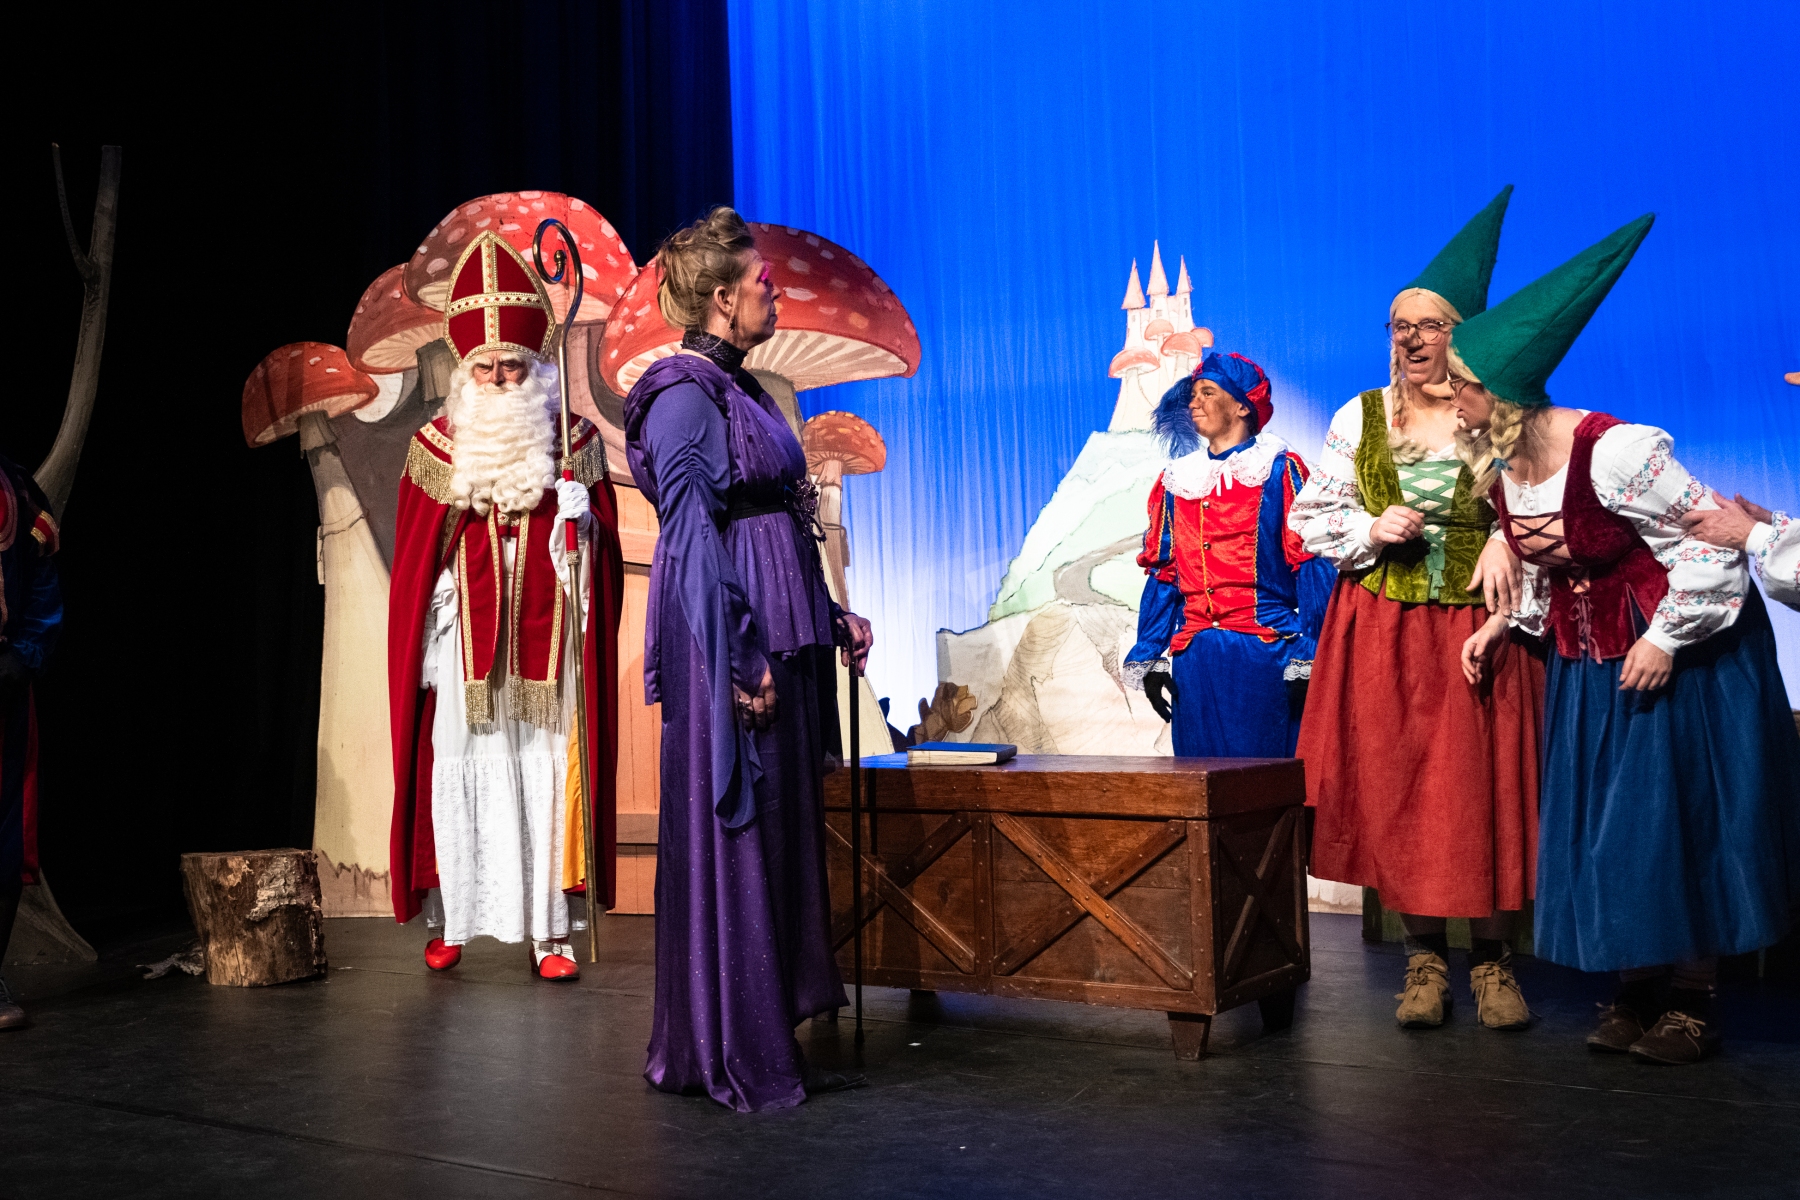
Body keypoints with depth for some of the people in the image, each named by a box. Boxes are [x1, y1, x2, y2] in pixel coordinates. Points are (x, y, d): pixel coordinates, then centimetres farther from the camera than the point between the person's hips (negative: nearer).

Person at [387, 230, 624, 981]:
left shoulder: (573, 442, 5)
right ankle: (452, 923, 13)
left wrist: (582, 517, -13)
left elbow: (602, 543, 7)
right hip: (464, 639, 1)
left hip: (545, 640, 0)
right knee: (461, 769, 2)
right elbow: (414, 555, 7)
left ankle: (548, 929, 5)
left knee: (547, 773, -1)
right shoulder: (437, 445, 5)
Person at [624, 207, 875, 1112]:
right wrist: (738, 661, -20)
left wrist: (832, 615, 18)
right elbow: (692, 535, -17)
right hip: (730, 647, -10)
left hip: (780, 639, 10)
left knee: (783, 832, 12)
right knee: (731, 837, -3)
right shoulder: (684, 394, -11)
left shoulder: (741, 390, 18)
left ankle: (772, 1047, 22)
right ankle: (729, 1058, 9)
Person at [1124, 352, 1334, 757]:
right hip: (1194, 659, 4)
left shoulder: (1279, 471, 0)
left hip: (1264, 653, -4)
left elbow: (1311, 568, -5)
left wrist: (1307, 661, -11)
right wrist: (1150, 660, 9)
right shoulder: (1176, 480, 14)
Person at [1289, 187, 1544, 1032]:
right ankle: (1423, 955, 15)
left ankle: (1492, 958, 14)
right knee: (1394, 787, 1)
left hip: (1479, 629, -1)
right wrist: (1373, 530, -8)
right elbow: (1314, 514, 10)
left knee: (1483, 787, -2)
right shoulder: (1358, 420, 7)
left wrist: (1506, 540, -15)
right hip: (1383, 632, 2)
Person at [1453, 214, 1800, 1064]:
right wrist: (1504, 624, 4)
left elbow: (1710, 544, -21)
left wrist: (1664, 641, -19)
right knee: (1603, 821, 8)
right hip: (1587, 665, 7)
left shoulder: (1612, 452, -26)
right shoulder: (1498, 466, -2)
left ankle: (1690, 1003, 15)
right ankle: (1635, 990, 21)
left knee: (1675, 817, 0)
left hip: (1678, 655, -7)